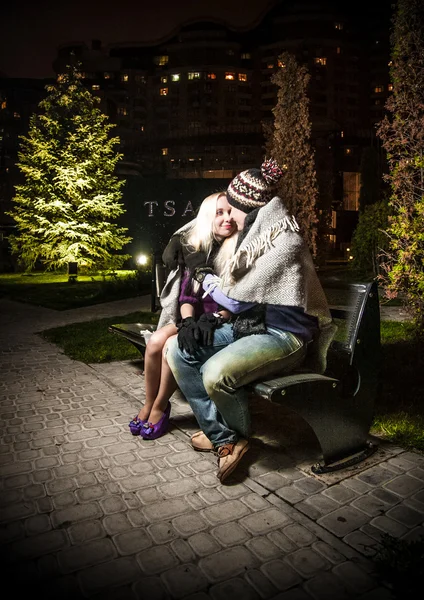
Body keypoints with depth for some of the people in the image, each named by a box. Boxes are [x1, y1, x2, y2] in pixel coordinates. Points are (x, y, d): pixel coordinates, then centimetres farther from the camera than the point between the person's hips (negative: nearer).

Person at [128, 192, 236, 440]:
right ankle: (149, 404, 2)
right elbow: (187, 294, -1)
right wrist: (188, 321, -19)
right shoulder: (197, 250, 4)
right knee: (156, 341, -20)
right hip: (196, 320, 5)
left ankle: (161, 406, -2)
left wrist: (213, 320, -24)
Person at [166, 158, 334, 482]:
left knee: (216, 372, -33)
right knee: (178, 351, -7)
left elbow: (238, 298, -16)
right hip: (248, 324, 9)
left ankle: (239, 435, 1)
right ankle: (223, 437, -1)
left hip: (282, 334, -9)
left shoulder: (285, 244, -18)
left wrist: (208, 279, 1)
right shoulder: (259, 234, 12)